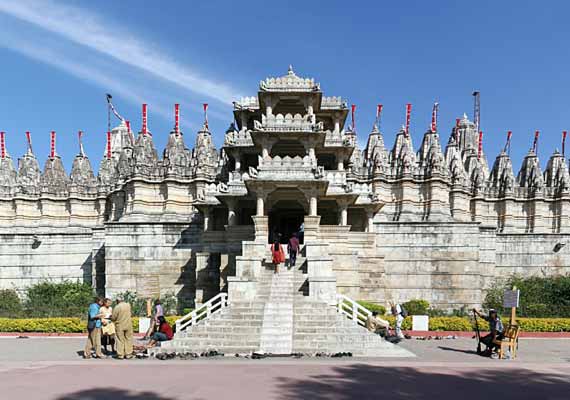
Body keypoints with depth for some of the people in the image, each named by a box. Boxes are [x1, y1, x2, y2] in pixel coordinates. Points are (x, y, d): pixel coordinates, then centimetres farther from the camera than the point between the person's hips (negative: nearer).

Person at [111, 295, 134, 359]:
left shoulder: (117, 307, -13)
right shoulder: (128, 305, 0)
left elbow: (113, 318, -9)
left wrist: (111, 316, 15)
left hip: (120, 326, -3)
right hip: (128, 325, 3)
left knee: (120, 340, 6)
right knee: (128, 339, 10)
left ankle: (120, 355, 9)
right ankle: (128, 354, 13)